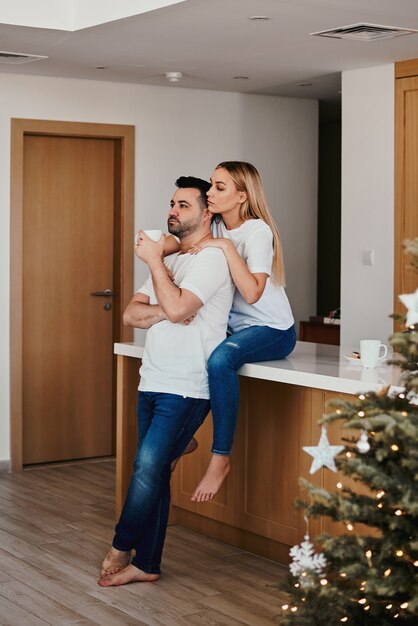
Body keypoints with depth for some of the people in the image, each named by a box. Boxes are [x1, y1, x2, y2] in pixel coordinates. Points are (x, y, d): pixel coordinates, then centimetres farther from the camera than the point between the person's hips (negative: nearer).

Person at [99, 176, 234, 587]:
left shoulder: (212, 258, -9)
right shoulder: (170, 262, 19)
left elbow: (176, 308, -23)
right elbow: (131, 314, 10)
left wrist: (153, 260, -11)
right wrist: (165, 311, -10)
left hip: (186, 390, -8)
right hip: (153, 383, 8)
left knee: (149, 466, -12)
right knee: (154, 472, 9)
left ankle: (122, 547, 7)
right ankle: (146, 564, 15)